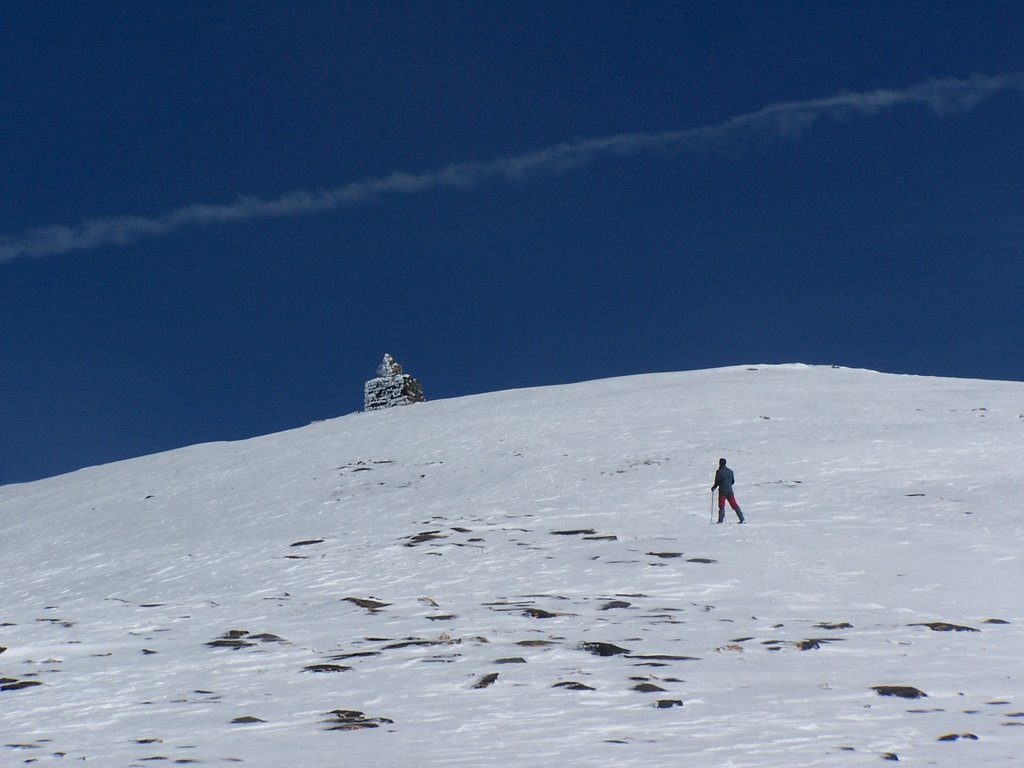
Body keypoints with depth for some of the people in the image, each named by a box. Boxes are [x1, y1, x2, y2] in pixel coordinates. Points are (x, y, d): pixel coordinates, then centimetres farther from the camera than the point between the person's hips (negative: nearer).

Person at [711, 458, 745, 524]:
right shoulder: (730, 471, 9)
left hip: (722, 491, -5)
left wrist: (713, 487, 8)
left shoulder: (719, 472, -8)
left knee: (721, 506, 1)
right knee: (734, 505, 6)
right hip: (730, 491, 5)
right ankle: (742, 519, 2)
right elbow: (733, 482, 14)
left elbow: (717, 482, -9)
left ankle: (721, 520, -8)